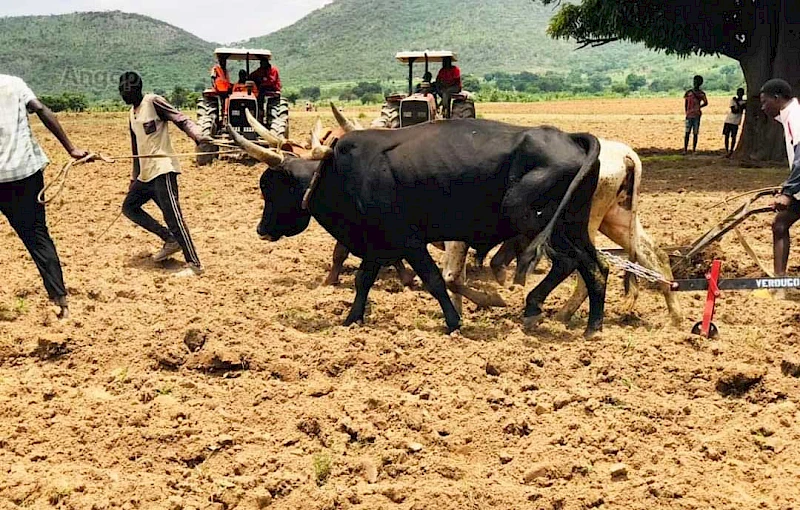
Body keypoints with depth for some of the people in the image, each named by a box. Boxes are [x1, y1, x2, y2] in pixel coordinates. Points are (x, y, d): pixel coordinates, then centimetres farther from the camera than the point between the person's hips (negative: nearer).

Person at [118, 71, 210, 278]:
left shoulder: (153, 102, -8)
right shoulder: (132, 114, 16)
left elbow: (180, 120, -16)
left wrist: (198, 136, -35)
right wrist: (134, 177, 26)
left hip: (163, 170, -10)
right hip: (145, 173, 10)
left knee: (172, 216, -14)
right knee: (129, 206, 13)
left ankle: (194, 264, -12)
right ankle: (170, 240, 15)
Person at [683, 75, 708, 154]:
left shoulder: (702, 94, 5)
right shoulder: (688, 92, 4)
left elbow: (706, 103, 11)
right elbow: (685, 103, 7)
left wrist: (699, 107, -3)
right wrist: (687, 113, 0)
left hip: (697, 115, 1)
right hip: (689, 115, -1)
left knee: (695, 133, 3)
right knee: (687, 132, -4)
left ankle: (694, 149, 7)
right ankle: (685, 149, -1)